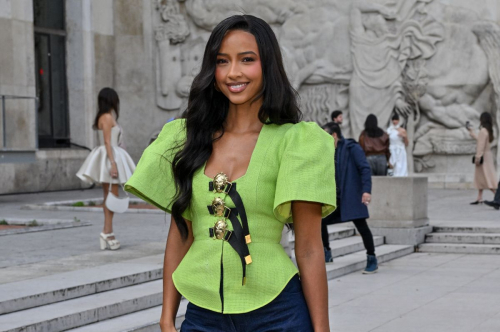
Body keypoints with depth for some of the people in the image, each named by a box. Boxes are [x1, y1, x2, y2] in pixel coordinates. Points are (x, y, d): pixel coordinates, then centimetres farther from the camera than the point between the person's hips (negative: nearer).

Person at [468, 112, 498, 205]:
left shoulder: (483, 130, -17)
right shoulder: (488, 130, 12)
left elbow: (481, 145, -22)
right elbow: (479, 139, 27)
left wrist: (478, 157, -21)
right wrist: (471, 131, 40)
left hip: (484, 156, -10)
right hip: (487, 155, 10)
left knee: (488, 177, -10)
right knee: (479, 177, 13)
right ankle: (479, 198, 16)